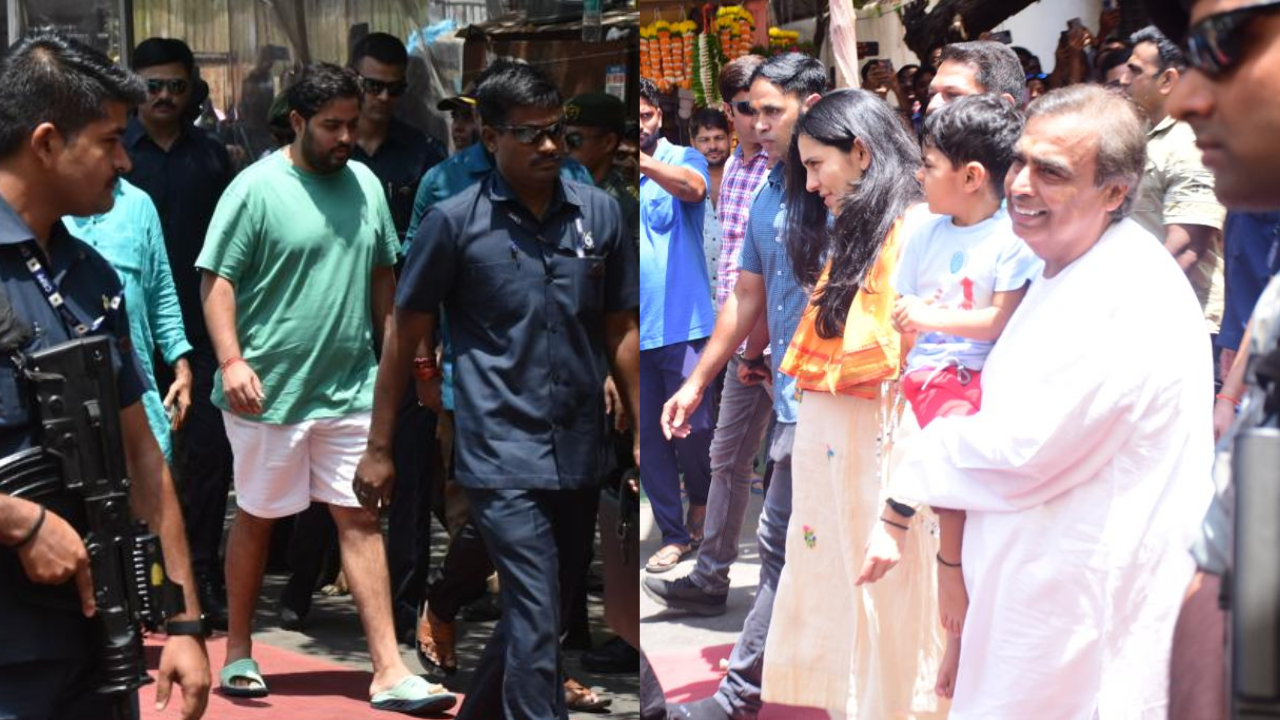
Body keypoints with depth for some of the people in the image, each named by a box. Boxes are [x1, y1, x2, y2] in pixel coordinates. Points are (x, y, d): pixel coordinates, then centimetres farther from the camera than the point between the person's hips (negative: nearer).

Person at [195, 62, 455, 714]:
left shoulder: (366, 185, 8)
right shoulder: (256, 189, -10)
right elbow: (217, 280, -12)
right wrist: (231, 360, -23)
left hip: (350, 389, 4)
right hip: (270, 391, -4)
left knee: (361, 520, 1)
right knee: (256, 518, 10)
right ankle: (238, 653, 27)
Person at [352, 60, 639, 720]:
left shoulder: (600, 213, 3)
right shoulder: (454, 222, -6)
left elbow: (620, 332, 10)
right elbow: (405, 337, 0)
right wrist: (378, 449, 1)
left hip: (579, 454, 5)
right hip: (503, 457, -5)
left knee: (542, 613, 18)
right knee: (536, 621, -10)